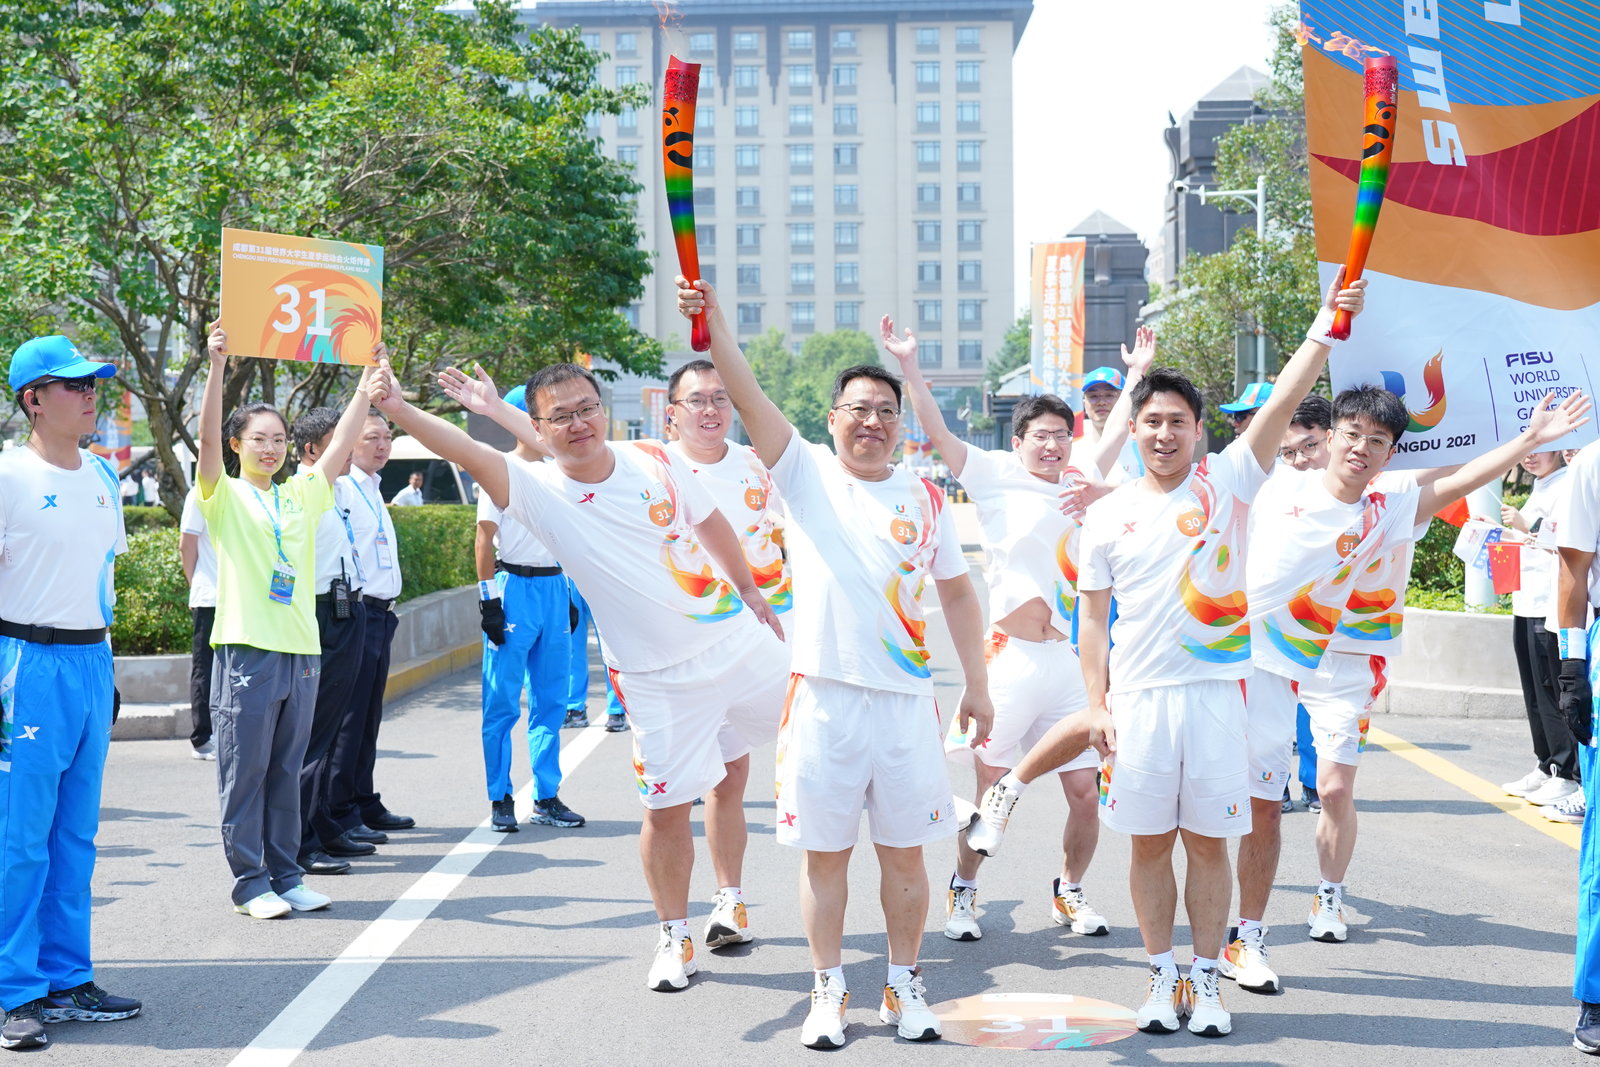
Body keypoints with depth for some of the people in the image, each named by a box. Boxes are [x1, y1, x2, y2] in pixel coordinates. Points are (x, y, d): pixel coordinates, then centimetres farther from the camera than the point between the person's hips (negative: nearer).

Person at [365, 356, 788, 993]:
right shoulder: (539, 492, -16)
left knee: (729, 775, 19)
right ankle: (674, 937, 18)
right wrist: (398, 410, -46)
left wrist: (750, 591, 18)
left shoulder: (656, 460, -7)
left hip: (734, 636, 3)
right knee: (667, 809, -2)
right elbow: (471, 455, -32)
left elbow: (710, 524, 10)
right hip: (659, 677, -3)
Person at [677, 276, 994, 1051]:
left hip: (906, 699, 2)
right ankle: (827, 991, 17)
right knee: (824, 850, 6)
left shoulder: (926, 500, 8)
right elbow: (750, 402, -12)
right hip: (823, 696, -2)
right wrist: (714, 326, -26)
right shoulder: (805, 475, 2)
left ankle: (904, 986, 23)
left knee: (904, 850, 9)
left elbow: (957, 593, 14)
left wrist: (977, 686, 10)